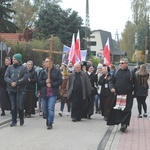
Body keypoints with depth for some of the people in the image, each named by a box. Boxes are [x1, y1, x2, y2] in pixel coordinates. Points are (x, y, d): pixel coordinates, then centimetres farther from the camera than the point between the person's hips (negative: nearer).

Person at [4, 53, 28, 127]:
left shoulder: (23, 68, 0)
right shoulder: (10, 67, 10)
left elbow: (25, 78, -9)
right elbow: (6, 77, 3)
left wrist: (16, 83, -17)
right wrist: (11, 82, -15)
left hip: (20, 90, -3)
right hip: (11, 90, 3)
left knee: (20, 106, -2)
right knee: (13, 106, 7)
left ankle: (21, 120, 19)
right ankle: (13, 121, 16)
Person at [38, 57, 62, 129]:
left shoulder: (57, 71, 2)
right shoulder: (43, 72, 10)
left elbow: (60, 81, -3)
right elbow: (39, 82, 7)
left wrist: (52, 84, -12)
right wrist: (45, 82, -11)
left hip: (53, 93, -4)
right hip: (44, 93, 4)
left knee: (51, 108, -14)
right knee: (45, 109, 9)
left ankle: (50, 123, -11)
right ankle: (48, 120, 28)